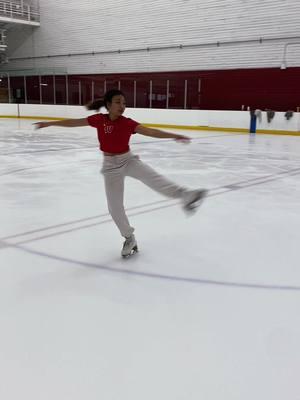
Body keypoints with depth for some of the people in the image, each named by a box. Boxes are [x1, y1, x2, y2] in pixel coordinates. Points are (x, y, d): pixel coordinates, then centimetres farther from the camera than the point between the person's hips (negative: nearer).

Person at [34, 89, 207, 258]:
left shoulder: (127, 123, -10)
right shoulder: (99, 119, -6)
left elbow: (150, 131, -21)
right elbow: (74, 122, 3)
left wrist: (174, 135, -33)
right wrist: (49, 123, 10)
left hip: (128, 160, -1)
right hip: (111, 165, 2)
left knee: (152, 176, -31)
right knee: (114, 206, 3)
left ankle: (184, 194, -48)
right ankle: (130, 238, 20)